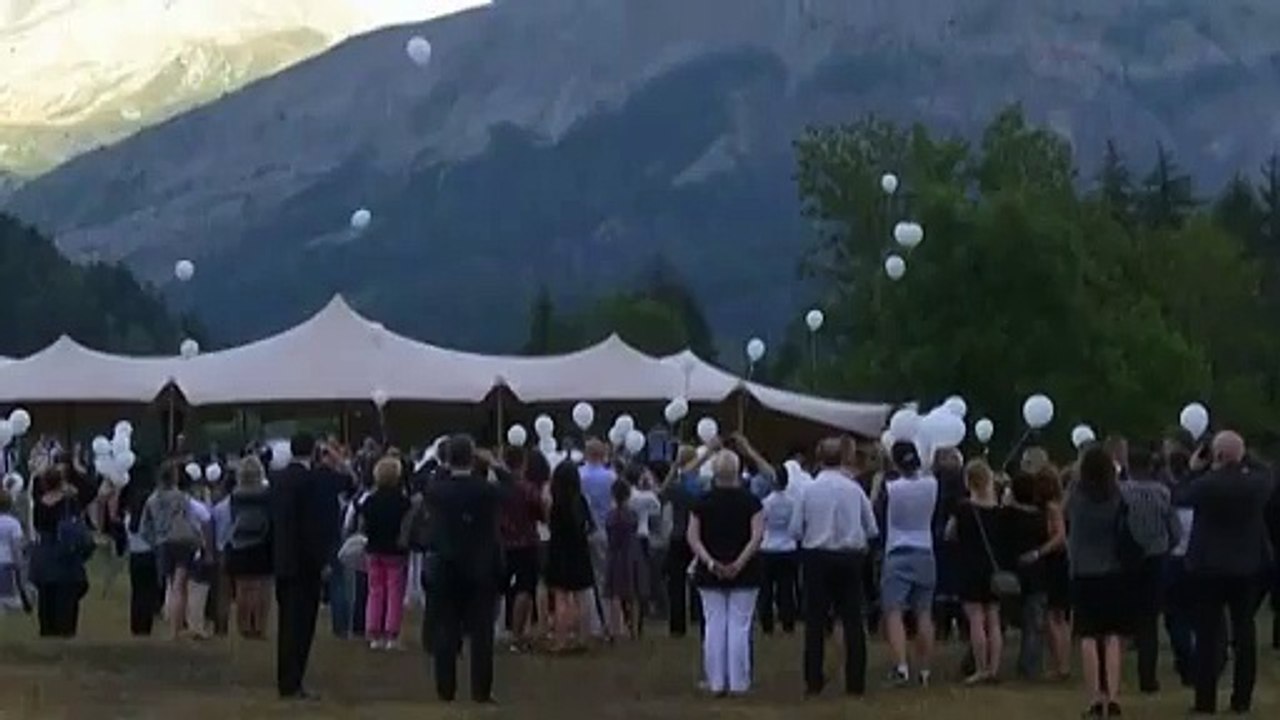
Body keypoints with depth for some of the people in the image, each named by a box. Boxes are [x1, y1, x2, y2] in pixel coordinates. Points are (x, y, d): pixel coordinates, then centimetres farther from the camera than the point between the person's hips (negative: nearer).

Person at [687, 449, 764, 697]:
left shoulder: (703, 502, 1)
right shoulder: (750, 501, -4)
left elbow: (693, 538, -5)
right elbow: (757, 536, -14)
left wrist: (710, 562, -12)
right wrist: (740, 563, -16)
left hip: (710, 573, 2)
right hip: (744, 574, -1)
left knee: (714, 625, 5)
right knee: (739, 626, 2)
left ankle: (717, 682, 5)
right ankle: (738, 682, 2)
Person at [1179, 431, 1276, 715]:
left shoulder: (1207, 484, -17)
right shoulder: (1258, 481, -6)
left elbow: (1184, 497, 3)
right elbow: (1270, 478, 18)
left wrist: (1194, 468, 13)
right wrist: (1244, 462, 15)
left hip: (1209, 567, -3)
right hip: (1249, 565, 3)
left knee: (1207, 634, 2)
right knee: (1244, 632, 7)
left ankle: (1206, 699, 1)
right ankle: (1242, 699, 8)